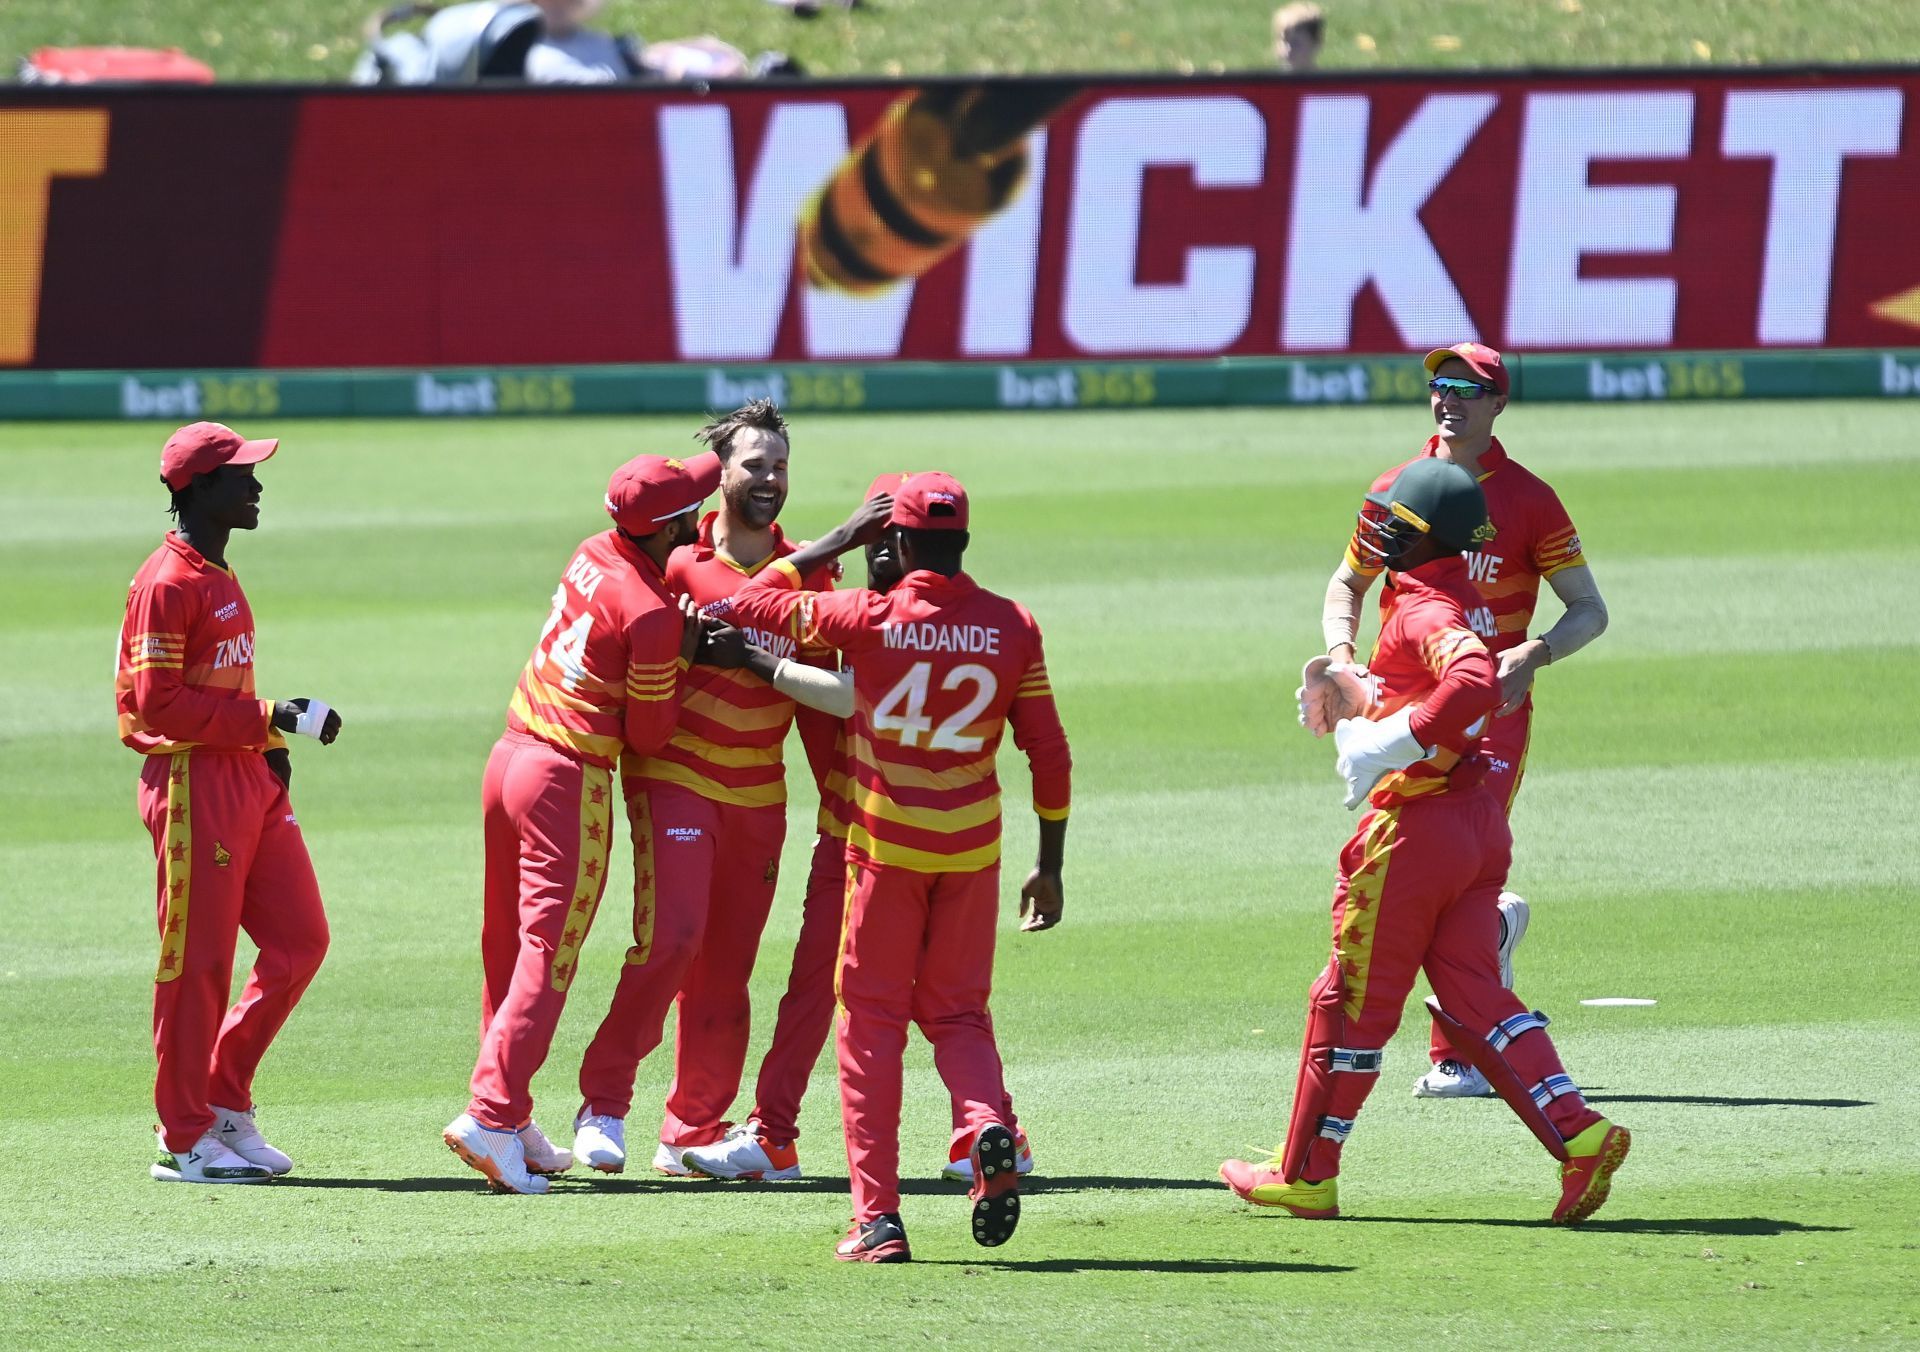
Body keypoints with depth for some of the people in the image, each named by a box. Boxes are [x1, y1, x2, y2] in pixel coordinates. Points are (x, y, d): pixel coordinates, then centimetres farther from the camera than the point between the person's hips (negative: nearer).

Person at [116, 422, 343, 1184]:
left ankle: (224, 1102, 18)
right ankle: (186, 1141, 5)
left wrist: (271, 736, 7)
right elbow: (158, 701, -20)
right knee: (197, 960, -3)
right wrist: (271, 719, -21)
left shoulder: (218, 576, 15)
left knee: (299, 939, 9)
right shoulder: (167, 584, -15)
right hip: (194, 784, -10)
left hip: (251, 776, 10)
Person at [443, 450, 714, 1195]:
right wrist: (683, 656, -1)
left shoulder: (595, 555, 4)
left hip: (508, 758, 8)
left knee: (507, 951, 12)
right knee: (547, 957, -6)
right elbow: (648, 735, -10)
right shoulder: (652, 616, -17)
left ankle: (512, 1121, 19)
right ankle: (492, 1113, -16)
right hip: (568, 778, -8)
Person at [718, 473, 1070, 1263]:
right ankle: (987, 1123, -17)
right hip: (972, 847, 2)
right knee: (957, 1011, 16)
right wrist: (1049, 868, 9)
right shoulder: (1012, 627, -2)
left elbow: (747, 605, 2)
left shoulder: (868, 618, -10)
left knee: (871, 1019, 6)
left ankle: (877, 1219, -1)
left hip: (885, 844, -2)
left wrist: (838, 541, 7)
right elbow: (1049, 754, 0)